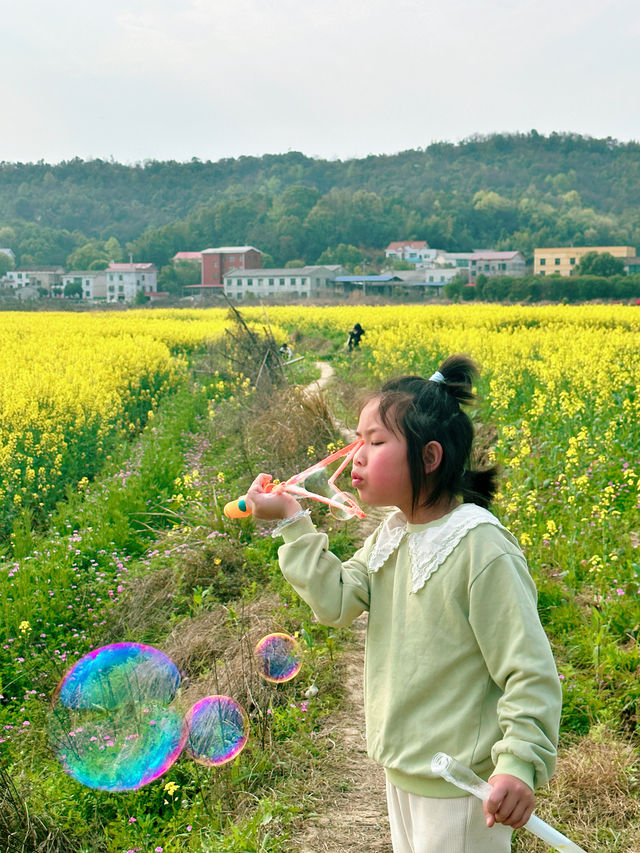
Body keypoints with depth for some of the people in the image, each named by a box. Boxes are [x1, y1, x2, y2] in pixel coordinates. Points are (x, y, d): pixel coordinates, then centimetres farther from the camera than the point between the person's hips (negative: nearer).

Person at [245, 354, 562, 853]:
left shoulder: (482, 550, -24)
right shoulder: (390, 536, 1)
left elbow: (531, 672, -22)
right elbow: (337, 602, -7)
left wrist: (521, 765, -30)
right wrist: (292, 523, -10)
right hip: (401, 766, 8)